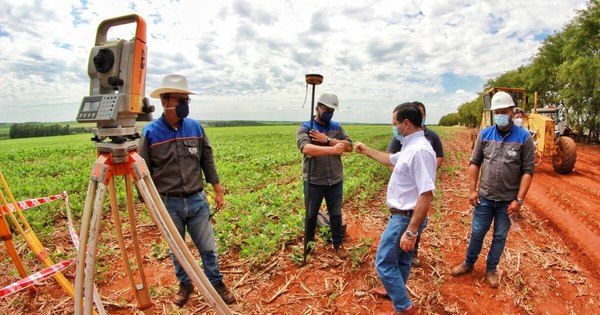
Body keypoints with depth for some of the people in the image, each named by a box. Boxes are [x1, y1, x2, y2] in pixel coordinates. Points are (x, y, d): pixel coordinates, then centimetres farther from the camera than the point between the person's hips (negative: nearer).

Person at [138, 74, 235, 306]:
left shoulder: (196, 127, 0)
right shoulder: (150, 132, -7)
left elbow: (207, 161, 6)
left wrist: (218, 190, 5)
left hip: (197, 200, 1)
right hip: (168, 203, -1)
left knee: (208, 248, 10)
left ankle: (216, 284, 30)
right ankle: (185, 285, 39)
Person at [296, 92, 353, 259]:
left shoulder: (337, 127, 5)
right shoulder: (304, 128, -9)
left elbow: (349, 146, -8)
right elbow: (306, 148, -29)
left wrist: (327, 140, -20)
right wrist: (332, 150, -40)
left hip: (335, 181, 3)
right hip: (313, 181, -3)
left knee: (336, 214, 17)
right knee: (311, 215, 15)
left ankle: (338, 244, 37)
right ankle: (308, 244, 37)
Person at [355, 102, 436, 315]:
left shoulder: (420, 150, -27)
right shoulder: (411, 146, 5)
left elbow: (426, 195, -31)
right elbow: (390, 159, 27)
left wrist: (411, 232, -29)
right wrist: (366, 150, 34)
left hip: (405, 218, -10)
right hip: (403, 215, 10)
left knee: (384, 263, 4)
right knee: (401, 258, 26)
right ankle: (396, 290, 47)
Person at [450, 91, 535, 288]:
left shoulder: (524, 137, -8)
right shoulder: (485, 134, -2)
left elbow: (528, 170, -8)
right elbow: (474, 163, 2)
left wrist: (519, 200, -12)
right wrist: (472, 190, -4)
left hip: (508, 200, -1)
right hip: (484, 197, 1)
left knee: (500, 236, 14)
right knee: (477, 233, 12)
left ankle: (491, 269, 33)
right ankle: (469, 264, 31)